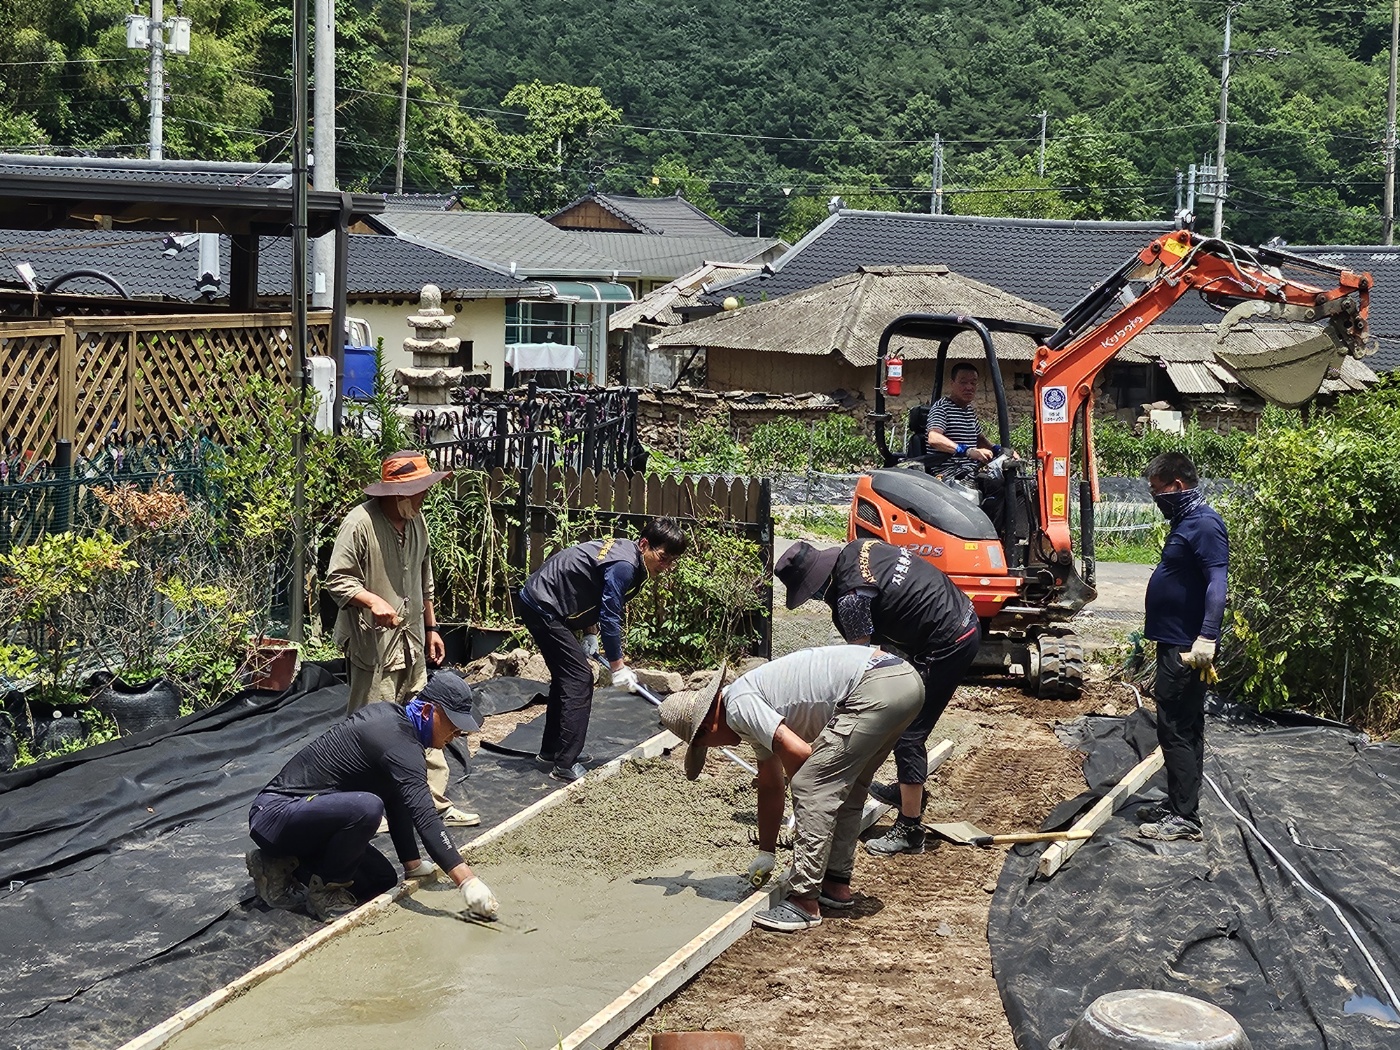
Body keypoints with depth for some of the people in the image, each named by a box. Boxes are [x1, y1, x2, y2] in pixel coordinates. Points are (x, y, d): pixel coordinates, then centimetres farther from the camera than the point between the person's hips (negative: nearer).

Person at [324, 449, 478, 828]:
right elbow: (336, 580, -16)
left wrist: (431, 627, 21)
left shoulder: (416, 521, 10)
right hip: (373, 644, -8)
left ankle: (437, 802, 17)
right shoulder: (360, 522, -15)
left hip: (412, 642, 8)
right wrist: (373, 601, -30)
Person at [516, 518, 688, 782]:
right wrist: (618, 666, -12)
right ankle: (565, 765, -9)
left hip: (538, 603, 10)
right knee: (579, 678, -9)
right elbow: (610, 618, -21)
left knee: (566, 676, 18)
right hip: (542, 608, -10)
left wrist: (591, 634, 7)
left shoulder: (625, 553, 7)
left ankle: (551, 751, 29)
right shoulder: (623, 566, -23)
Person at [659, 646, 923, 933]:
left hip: (874, 689, -11)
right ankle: (836, 883, 31)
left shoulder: (738, 706, -5)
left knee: (811, 788, -5)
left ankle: (805, 904, -2)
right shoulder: (756, 716, 24)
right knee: (845, 789, 23)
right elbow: (770, 788, 34)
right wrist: (766, 853, 41)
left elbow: (798, 753, -15)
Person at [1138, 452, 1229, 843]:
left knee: (1177, 731, -7)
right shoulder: (1185, 522, 16)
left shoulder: (1205, 525, -16)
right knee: (1182, 729, 16)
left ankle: (1184, 818, -3)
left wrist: (1206, 638, -32)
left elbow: (1217, 583, -25)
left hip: (1186, 650, -11)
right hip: (1174, 645, 11)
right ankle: (1178, 806, 24)